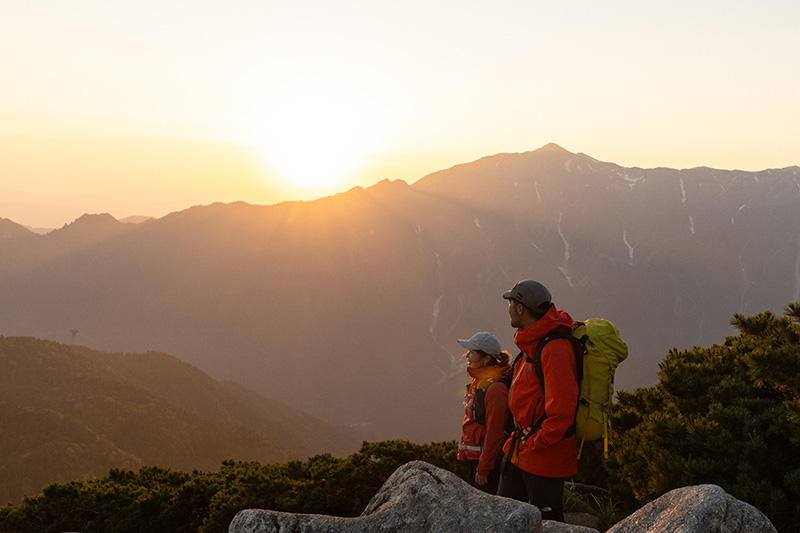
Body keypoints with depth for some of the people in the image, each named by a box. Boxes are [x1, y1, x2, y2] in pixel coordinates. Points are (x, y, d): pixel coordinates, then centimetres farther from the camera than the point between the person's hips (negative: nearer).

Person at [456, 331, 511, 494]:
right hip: (473, 456, 10)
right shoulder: (479, 382, 10)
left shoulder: (495, 388, -21)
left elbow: (495, 432, -21)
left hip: (488, 459, -10)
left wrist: (483, 469, -19)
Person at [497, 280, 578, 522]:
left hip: (545, 454, -10)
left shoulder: (554, 349, -24)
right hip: (520, 449, 10)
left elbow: (561, 411, -28)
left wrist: (535, 443, -18)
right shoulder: (532, 343, 9)